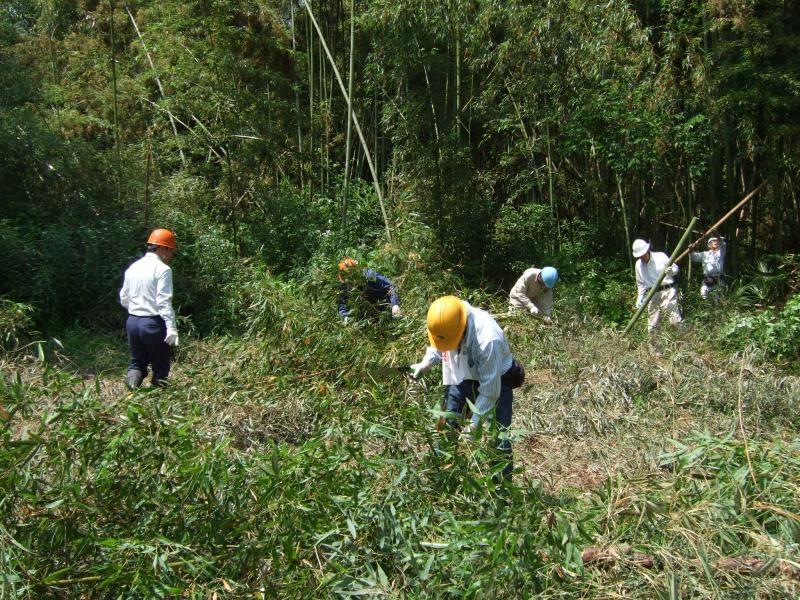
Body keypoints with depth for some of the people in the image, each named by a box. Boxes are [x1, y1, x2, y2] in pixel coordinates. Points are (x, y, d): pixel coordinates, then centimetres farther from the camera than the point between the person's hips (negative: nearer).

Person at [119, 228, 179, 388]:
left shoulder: (133, 267, 10)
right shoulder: (163, 269, -11)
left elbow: (124, 299, 16)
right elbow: (164, 302, -20)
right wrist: (171, 328, -22)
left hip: (132, 321, 6)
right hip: (153, 323, -6)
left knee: (138, 361, 17)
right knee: (160, 366, 8)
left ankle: (133, 376, -10)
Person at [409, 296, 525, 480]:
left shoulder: (488, 339, -40)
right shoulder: (446, 325, -22)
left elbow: (490, 387, -31)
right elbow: (438, 347, 3)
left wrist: (475, 419, -25)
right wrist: (425, 363, -15)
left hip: (496, 381, -5)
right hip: (462, 377, 6)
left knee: (499, 437, -3)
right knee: (447, 424, 12)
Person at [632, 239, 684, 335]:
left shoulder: (661, 256, -4)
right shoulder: (638, 265, 7)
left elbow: (675, 268, 5)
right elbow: (640, 284, 16)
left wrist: (671, 271, -18)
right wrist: (640, 297, 5)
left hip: (667, 291, -4)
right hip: (652, 295, 4)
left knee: (675, 320, -12)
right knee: (651, 326, 5)